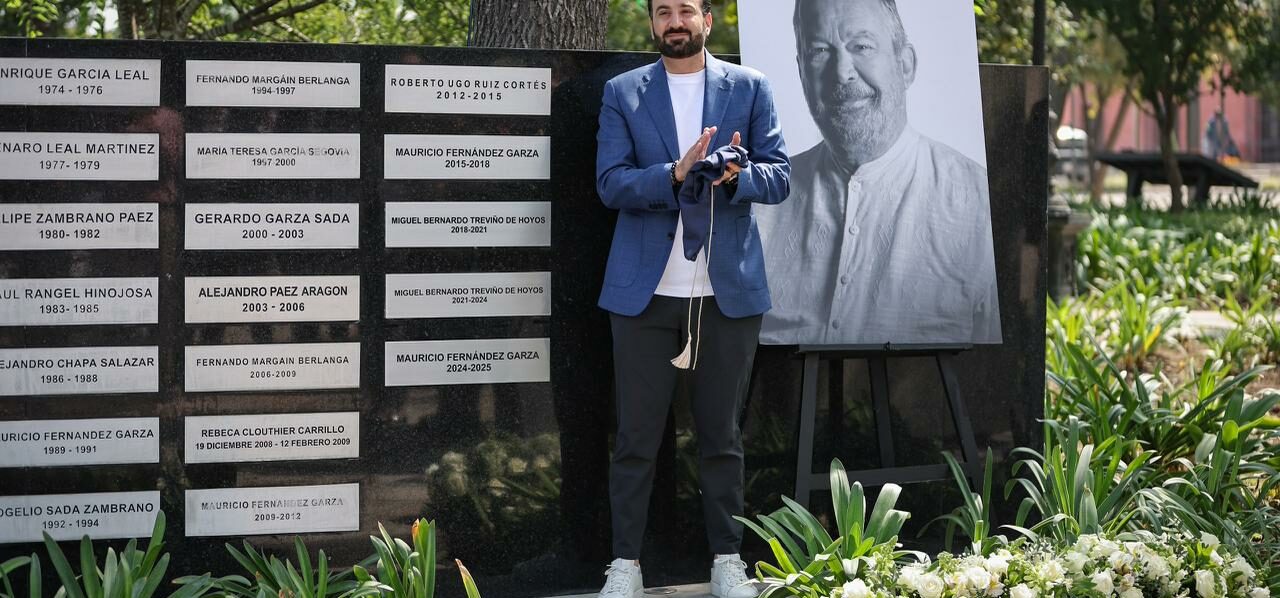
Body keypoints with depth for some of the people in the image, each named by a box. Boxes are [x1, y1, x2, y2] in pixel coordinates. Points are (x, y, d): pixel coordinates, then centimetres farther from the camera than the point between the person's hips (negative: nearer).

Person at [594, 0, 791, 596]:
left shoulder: (749, 88, 8)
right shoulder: (623, 92, 6)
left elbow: (778, 176, 3)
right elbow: (610, 183, -4)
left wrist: (735, 175, -18)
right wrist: (675, 175, -20)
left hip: (728, 289, 1)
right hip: (645, 291, -1)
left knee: (722, 435, 8)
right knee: (636, 436, 1)